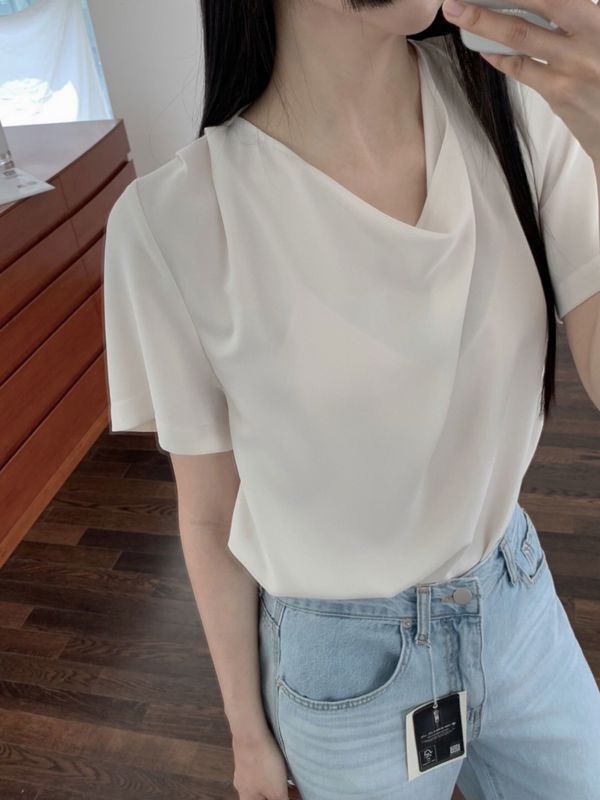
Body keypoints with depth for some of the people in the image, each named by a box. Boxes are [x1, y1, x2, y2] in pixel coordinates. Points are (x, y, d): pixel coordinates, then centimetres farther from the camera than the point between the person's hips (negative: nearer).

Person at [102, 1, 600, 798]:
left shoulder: (511, 104, -12)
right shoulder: (171, 222, -23)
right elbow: (211, 516, -11)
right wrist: (248, 731, 2)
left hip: (520, 599, 4)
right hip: (345, 658, -3)